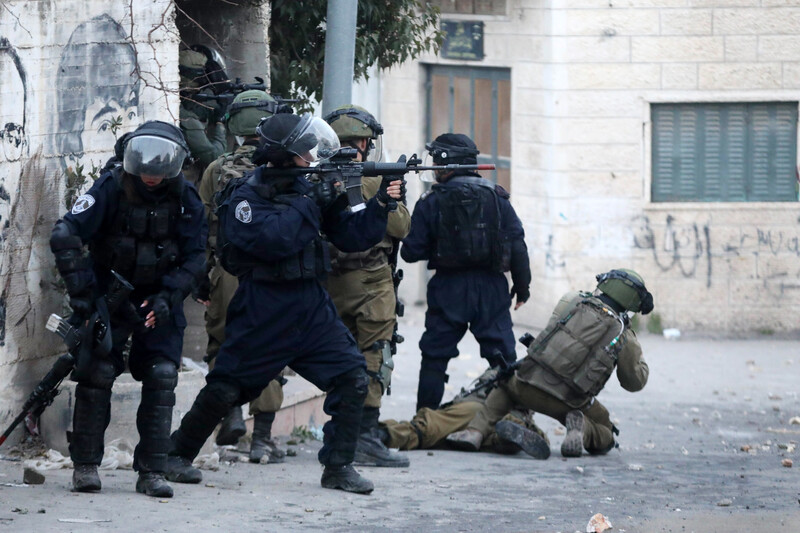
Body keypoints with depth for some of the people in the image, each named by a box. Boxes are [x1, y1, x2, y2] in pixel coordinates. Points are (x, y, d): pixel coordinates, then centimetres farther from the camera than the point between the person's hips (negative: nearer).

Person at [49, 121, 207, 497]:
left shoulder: (185, 200, -8)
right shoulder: (111, 189, -16)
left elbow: (194, 258, -4)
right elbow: (65, 235, -20)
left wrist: (168, 296, -17)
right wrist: (79, 289, -25)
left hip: (158, 300, 2)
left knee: (162, 377, -8)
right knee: (97, 373, -10)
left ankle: (151, 472, -1)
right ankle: (85, 465, 1)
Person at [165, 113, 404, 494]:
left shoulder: (307, 188, 9)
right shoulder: (245, 196, -9)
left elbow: (353, 237, 9)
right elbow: (275, 239, -25)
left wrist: (380, 204, -6)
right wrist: (312, 203, -19)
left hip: (311, 307, 5)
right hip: (262, 313, -5)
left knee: (352, 378, -7)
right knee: (225, 389, 0)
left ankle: (338, 466, 2)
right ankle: (178, 455, 20)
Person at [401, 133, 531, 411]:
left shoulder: (431, 202, -4)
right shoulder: (496, 197, 2)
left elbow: (412, 252, -5)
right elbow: (517, 245, 1)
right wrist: (522, 285, 10)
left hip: (449, 287, -1)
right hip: (490, 285, 2)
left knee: (435, 357, 8)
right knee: (502, 356, 5)